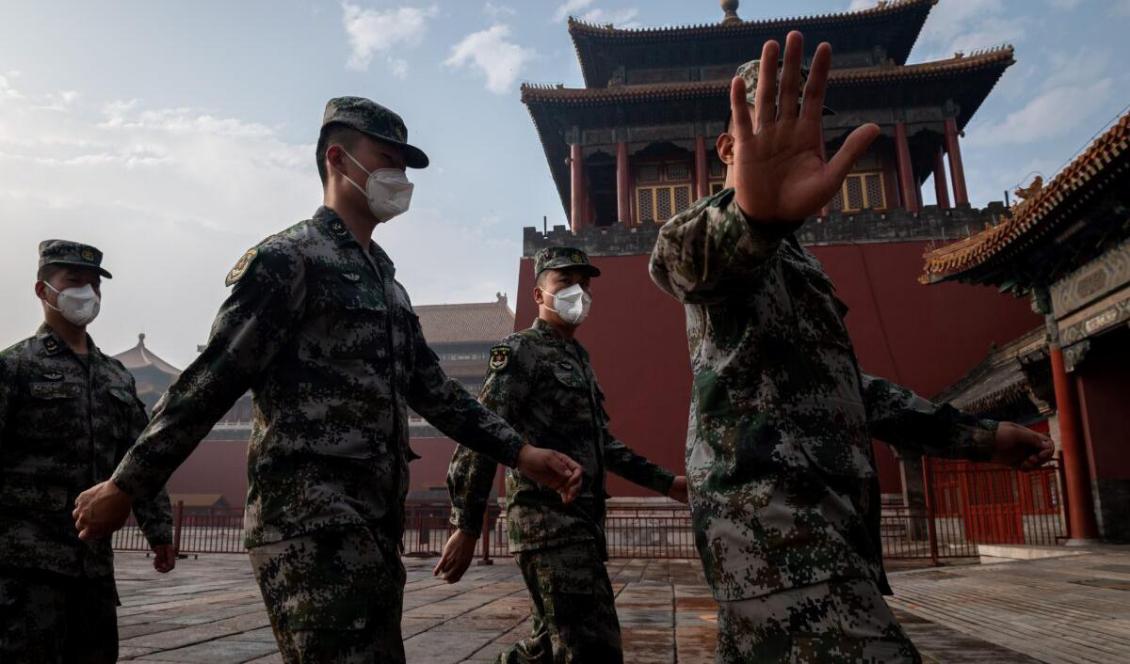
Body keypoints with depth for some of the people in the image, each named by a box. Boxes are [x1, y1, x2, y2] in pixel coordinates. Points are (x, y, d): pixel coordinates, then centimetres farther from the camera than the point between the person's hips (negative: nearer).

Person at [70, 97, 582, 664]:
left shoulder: (386, 282, 19)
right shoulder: (287, 259, -6)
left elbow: (433, 391, 18)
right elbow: (211, 381, -8)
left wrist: (519, 452, 12)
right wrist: (125, 486, -6)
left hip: (375, 525, 9)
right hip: (311, 527, -8)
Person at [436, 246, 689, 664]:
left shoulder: (580, 359, 21)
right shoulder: (522, 352, -5)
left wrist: (665, 482, 21)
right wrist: (466, 528, -18)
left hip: (582, 525, 9)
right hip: (549, 524, -9)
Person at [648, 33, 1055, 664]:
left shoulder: (789, 256, 28)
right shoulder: (728, 230, 0)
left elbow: (845, 384, 32)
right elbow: (681, 257, -27)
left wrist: (980, 434, 32)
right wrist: (751, 213, -51)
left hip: (813, 514, 10)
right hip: (769, 511, -10)